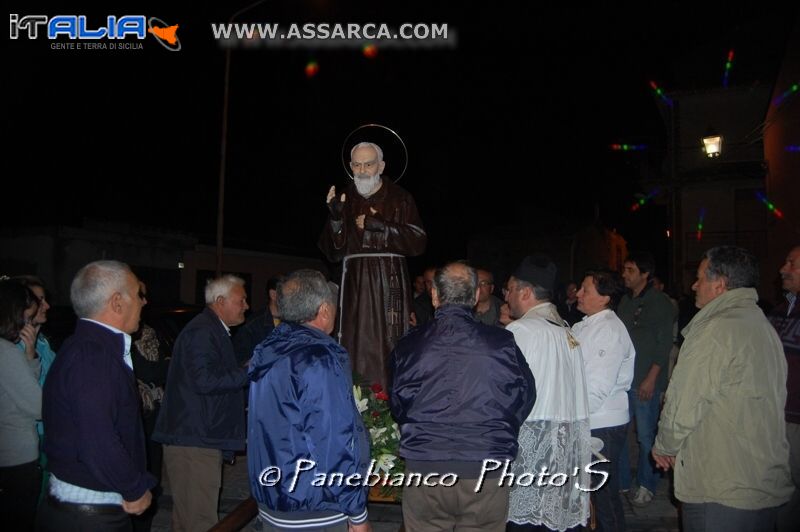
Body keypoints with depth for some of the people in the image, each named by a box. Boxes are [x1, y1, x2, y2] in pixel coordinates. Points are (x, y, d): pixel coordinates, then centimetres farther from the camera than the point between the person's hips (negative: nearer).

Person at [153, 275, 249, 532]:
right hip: (193, 441, -10)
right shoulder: (202, 331, -15)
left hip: (202, 439, 10)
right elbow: (205, 380, -25)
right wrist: (249, 373, -18)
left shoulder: (214, 331, 19)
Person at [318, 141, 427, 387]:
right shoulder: (344, 200, 10)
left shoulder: (399, 198, 5)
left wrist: (381, 226, -11)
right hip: (355, 283, 2)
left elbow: (418, 242, -4)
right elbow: (332, 252, 5)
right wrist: (336, 219, -10)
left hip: (391, 283, -1)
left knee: (391, 344, -5)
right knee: (357, 344, -3)